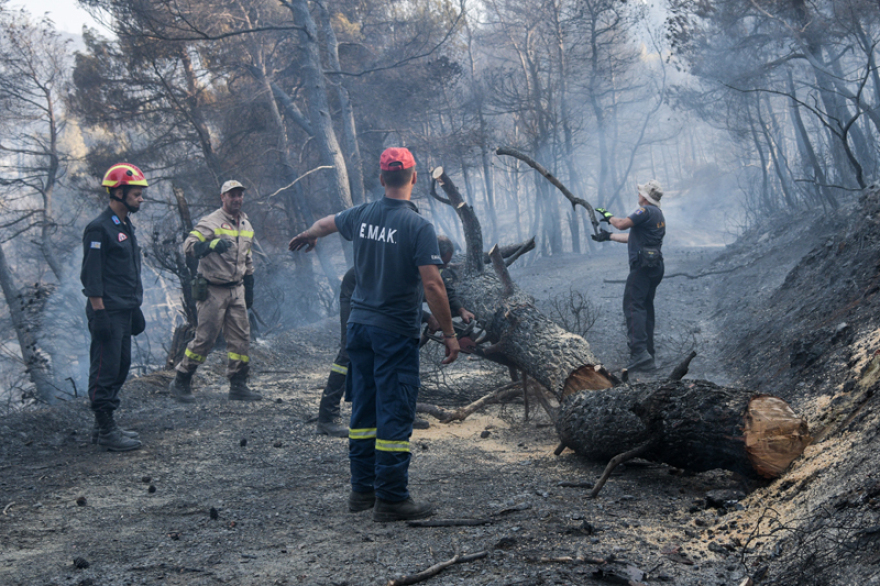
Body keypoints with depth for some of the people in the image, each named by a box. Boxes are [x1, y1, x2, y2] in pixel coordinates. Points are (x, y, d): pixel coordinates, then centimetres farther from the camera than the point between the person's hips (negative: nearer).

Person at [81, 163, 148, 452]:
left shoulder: (126, 226, 17)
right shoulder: (99, 228, -13)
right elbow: (91, 276, -16)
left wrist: (135, 308, 21)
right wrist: (99, 314, -20)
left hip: (124, 312, 10)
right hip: (108, 313, -10)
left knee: (121, 366, 13)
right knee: (106, 370, -5)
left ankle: (104, 426, 22)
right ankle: (106, 431, 0)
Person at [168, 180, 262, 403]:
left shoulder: (246, 225, 14)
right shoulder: (211, 222, -9)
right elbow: (188, 246, -21)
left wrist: (249, 288, 21)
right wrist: (212, 244, -38)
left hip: (236, 290, 7)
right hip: (213, 290, -7)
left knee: (241, 336, 4)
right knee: (205, 337, -5)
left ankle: (238, 385, 12)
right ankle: (180, 382, 8)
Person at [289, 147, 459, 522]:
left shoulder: (361, 217, 5)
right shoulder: (418, 227, -14)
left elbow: (325, 224, 27)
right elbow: (432, 286, -18)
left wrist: (306, 236, 50)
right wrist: (449, 333, -9)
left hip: (359, 324, 6)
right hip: (396, 332, -6)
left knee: (364, 409, 15)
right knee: (395, 413, -2)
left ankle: (362, 490, 23)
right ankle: (391, 499, 0)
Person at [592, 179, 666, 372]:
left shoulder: (646, 211, -10)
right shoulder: (658, 215, 23)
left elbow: (622, 224, -17)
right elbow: (632, 237, 28)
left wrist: (607, 215, 3)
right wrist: (608, 236, 33)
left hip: (642, 265, -10)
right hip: (655, 267, 10)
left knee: (633, 305, -15)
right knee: (646, 307, 13)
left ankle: (639, 352, -26)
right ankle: (648, 354, 13)